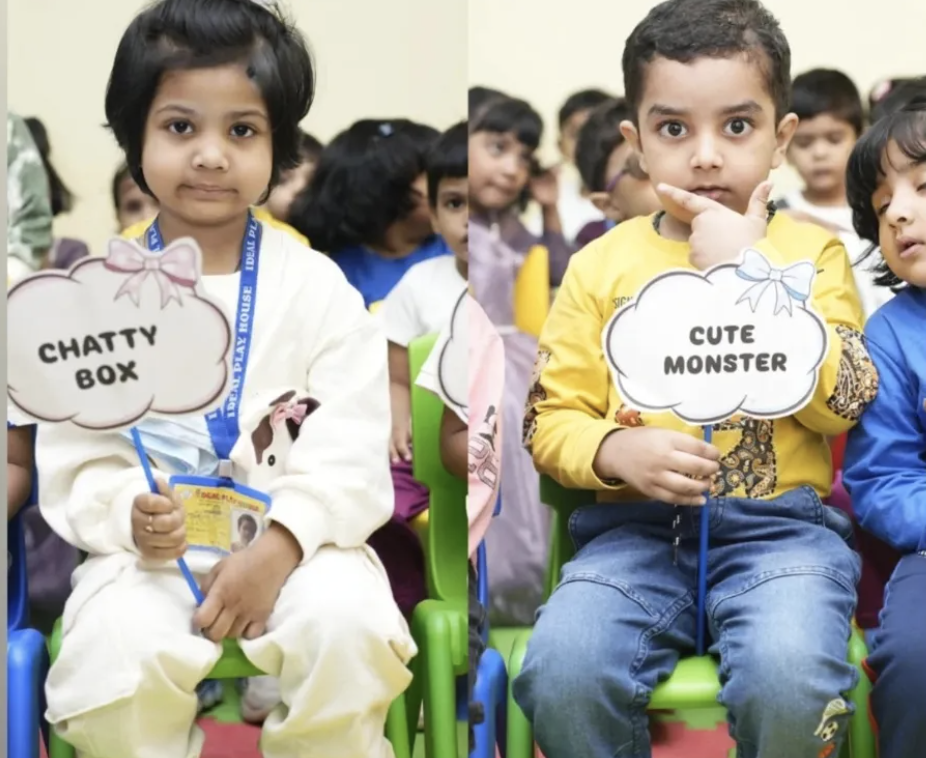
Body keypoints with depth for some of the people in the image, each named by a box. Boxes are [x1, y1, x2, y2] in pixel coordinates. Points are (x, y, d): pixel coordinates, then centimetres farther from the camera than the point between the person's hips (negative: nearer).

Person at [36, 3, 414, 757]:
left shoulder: (317, 286, 1)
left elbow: (350, 454, -6)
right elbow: (74, 459, 3)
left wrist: (280, 545, -21)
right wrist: (129, 515, -19)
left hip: (297, 545, 0)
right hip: (150, 555, 1)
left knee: (346, 626, -30)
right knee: (113, 653, -29)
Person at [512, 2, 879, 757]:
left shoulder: (812, 252, 7)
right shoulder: (601, 266, 9)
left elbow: (845, 402, -7)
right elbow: (550, 420, 9)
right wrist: (618, 451, -13)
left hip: (780, 524, -1)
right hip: (637, 527, 1)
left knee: (790, 681, -31)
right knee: (560, 675, -27)